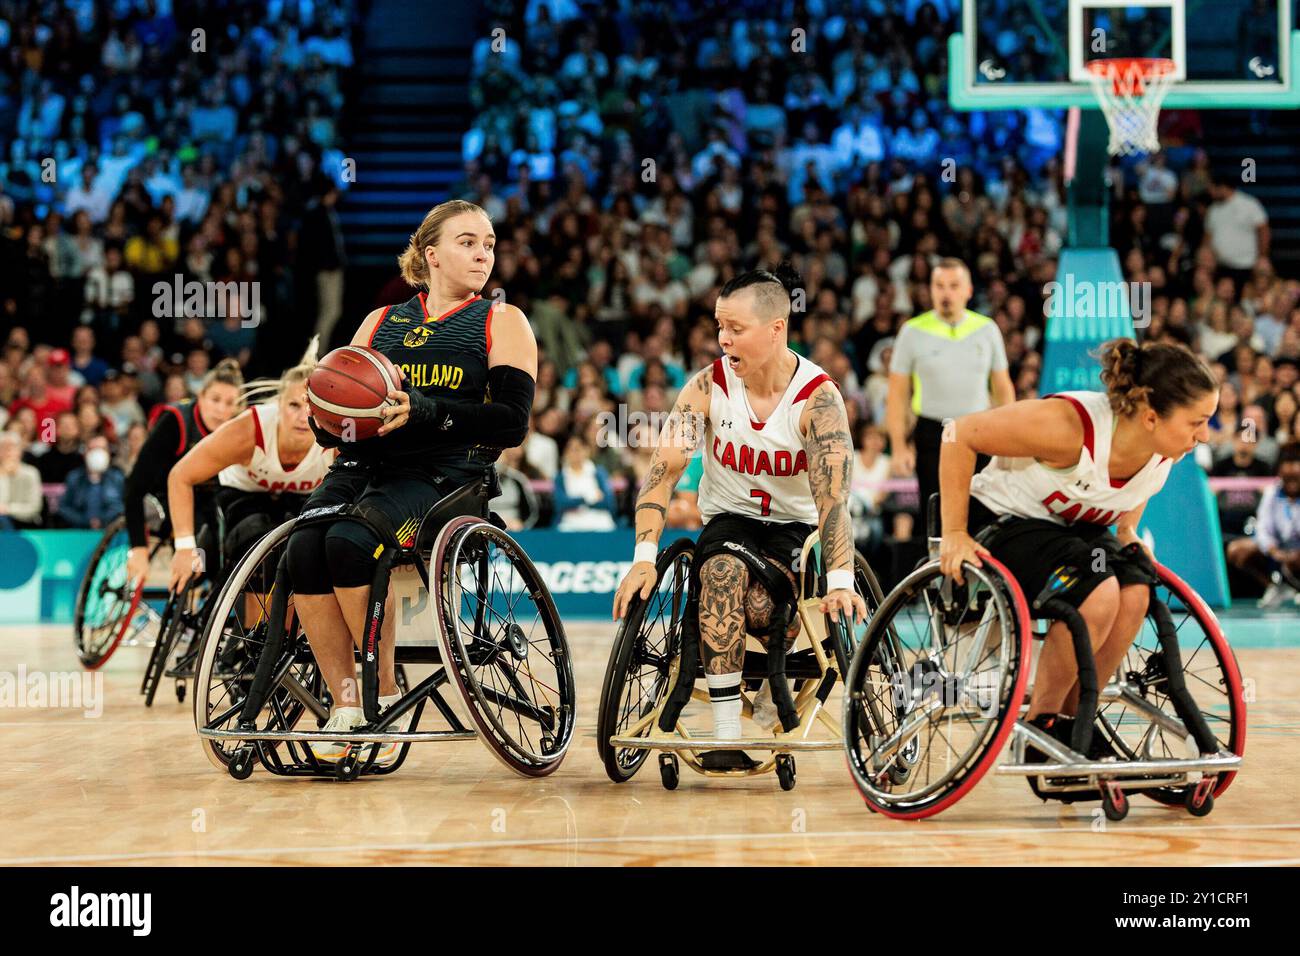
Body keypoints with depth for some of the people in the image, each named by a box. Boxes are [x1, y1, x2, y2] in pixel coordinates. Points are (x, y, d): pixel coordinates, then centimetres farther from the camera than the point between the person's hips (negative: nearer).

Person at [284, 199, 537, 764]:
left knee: (349, 541, -33)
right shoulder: (381, 323, 22)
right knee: (303, 549, -28)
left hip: (445, 476, -4)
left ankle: (387, 697, -18)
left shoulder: (502, 323, 10)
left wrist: (427, 410, -17)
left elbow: (512, 422, -4)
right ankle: (345, 707, -20)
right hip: (363, 466, 4)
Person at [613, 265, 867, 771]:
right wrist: (644, 557, -27)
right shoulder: (708, 385, -9)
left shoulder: (818, 396, -16)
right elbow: (663, 469, -14)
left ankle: (774, 692, 5)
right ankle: (726, 734, -32)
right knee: (723, 571, -34)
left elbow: (833, 493, -25)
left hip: (797, 528, -2)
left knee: (758, 606, -32)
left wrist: (840, 580, -39)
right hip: (729, 520, 2)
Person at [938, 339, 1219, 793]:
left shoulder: (1162, 454, -13)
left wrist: (1128, 533, 0)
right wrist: (954, 534, -24)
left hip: (1075, 528, 7)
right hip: (1003, 521, -7)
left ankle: (1073, 719, -6)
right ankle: (1038, 725, -13)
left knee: (1135, 592, -23)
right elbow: (960, 435, -26)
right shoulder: (1070, 425, -34)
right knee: (1097, 594, -31)